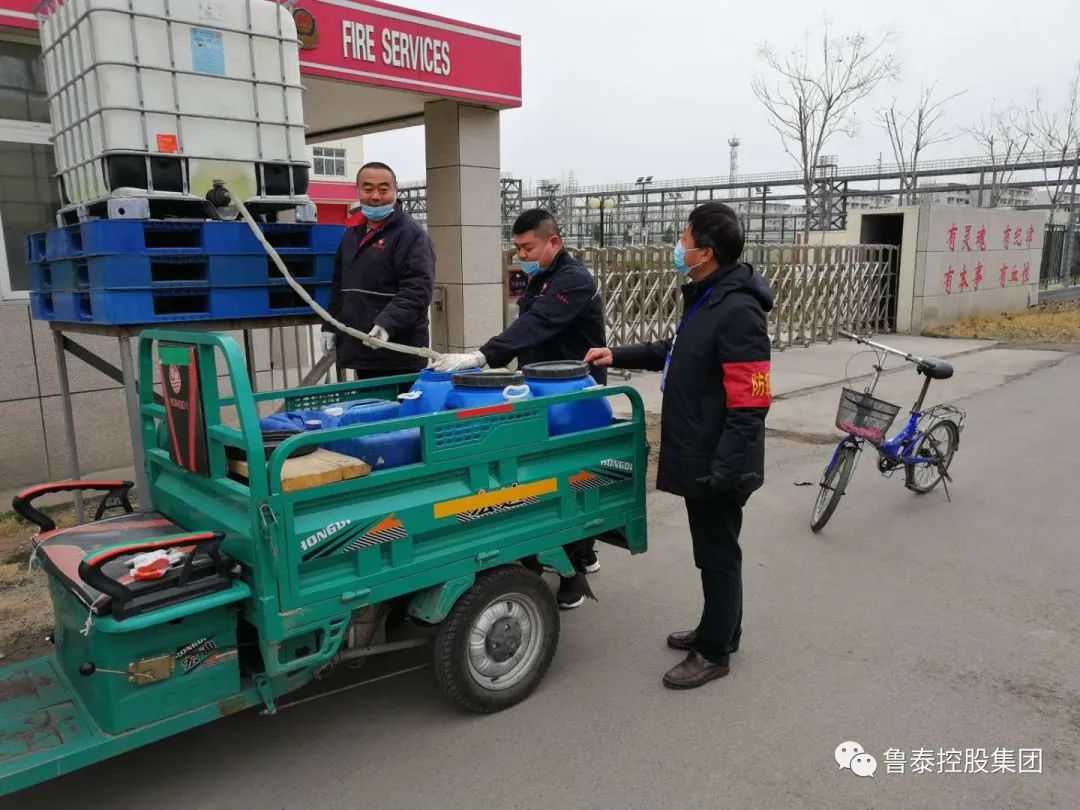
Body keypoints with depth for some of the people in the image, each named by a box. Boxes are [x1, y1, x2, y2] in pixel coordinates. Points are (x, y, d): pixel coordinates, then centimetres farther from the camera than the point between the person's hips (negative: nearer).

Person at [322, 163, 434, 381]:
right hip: (360, 351, 8)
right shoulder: (352, 233, 18)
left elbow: (418, 288, -19)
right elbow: (339, 286, 27)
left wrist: (387, 322, -30)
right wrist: (330, 325, 19)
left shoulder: (410, 235, -8)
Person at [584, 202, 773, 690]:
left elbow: (749, 405, -25)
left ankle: (714, 652, 21)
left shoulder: (738, 311, -22)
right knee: (711, 549, 21)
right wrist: (619, 356, 19)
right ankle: (717, 629, 38)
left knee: (718, 553, 5)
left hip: (717, 463, -10)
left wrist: (725, 468, -26)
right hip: (698, 456, 10)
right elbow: (677, 353, 25)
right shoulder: (705, 298, 10)